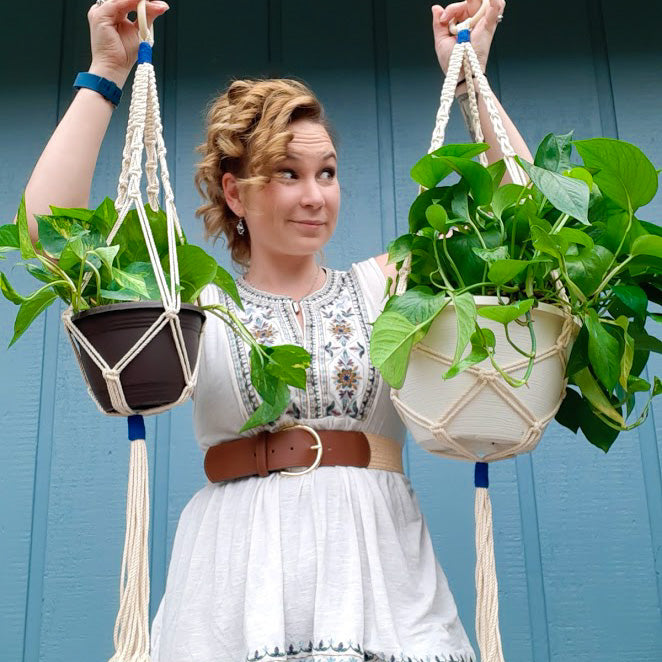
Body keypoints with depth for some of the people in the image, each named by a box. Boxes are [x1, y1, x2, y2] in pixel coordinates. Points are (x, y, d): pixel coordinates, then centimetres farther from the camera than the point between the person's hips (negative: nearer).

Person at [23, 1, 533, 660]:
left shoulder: (386, 284, 11)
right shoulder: (197, 303, 8)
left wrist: (468, 80, 5)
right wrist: (106, 74, -1)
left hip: (377, 566, 2)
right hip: (240, 576, -1)